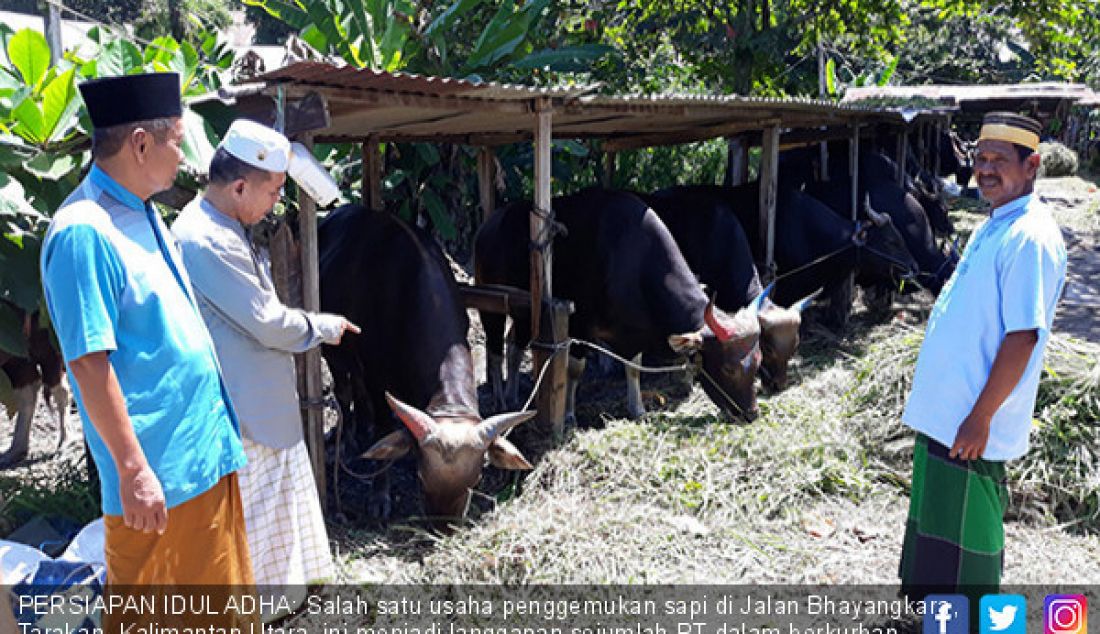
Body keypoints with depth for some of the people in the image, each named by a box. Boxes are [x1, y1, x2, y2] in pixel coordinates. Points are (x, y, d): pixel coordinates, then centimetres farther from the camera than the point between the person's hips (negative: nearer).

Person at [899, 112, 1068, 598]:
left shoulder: (1031, 238, -17)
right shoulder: (992, 228, 13)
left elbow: (1024, 335, -22)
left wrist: (981, 417, -21)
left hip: (969, 423, -10)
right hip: (944, 412, 10)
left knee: (960, 553, 2)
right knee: (937, 530, 21)